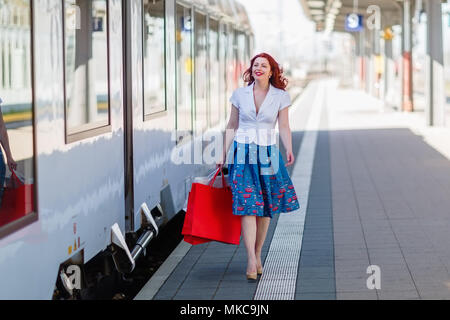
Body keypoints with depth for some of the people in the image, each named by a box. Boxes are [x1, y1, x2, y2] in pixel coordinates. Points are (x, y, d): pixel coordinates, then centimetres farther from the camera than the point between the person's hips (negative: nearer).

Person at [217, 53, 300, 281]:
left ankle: (257, 256, 18)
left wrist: (289, 151, -15)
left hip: (268, 154, 1)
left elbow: (284, 127, 1)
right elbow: (232, 126, 9)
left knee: (266, 207, 5)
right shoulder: (240, 94, 4)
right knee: (248, 205, -10)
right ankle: (251, 261, -16)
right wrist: (224, 155, 7)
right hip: (243, 153, -1)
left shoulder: (280, 96, 2)